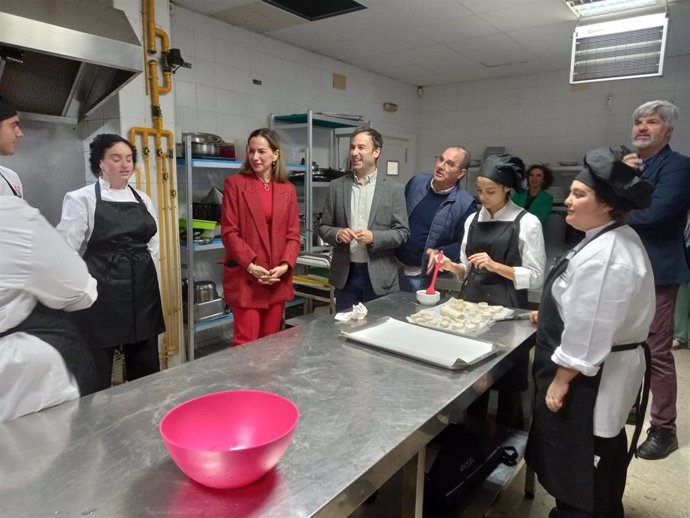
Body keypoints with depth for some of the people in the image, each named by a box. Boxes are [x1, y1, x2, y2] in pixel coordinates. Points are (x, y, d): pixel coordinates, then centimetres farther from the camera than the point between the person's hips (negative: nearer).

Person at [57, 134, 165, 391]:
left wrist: (139, 273, 12)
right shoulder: (81, 198, -4)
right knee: (97, 373, 2)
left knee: (146, 370, 13)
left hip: (142, 290, 5)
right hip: (102, 292, -4)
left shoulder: (143, 199, 10)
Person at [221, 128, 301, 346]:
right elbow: (229, 232, -6)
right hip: (245, 278, -3)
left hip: (278, 279, 4)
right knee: (246, 342, -1)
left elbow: (293, 234, 6)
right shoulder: (235, 183, -1)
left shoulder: (288, 189, 9)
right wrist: (251, 266, -15)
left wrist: (285, 265, -10)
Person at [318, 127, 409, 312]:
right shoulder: (336, 186, 5)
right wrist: (337, 233, -14)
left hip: (379, 276, -1)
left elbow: (402, 232, -3)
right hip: (345, 274, 2)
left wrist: (374, 237, -18)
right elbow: (323, 227, 8)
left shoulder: (393, 188, -1)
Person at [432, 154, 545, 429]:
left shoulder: (527, 223, -8)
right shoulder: (473, 220, 8)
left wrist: (495, 265, -21)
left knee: (508, 383, 7)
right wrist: (452, 266, -7)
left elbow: (535, 277, -9)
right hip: (472, 303, 5)